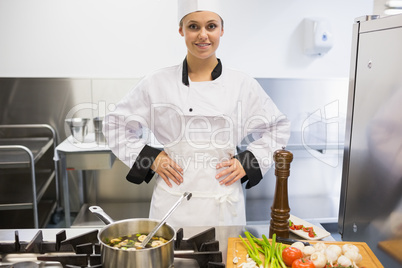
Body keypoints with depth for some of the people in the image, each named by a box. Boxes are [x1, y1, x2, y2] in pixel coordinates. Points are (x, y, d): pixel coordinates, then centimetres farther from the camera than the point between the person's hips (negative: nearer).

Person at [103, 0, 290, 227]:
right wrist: (150, 158, -5)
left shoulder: (244, 85, -1)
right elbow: (117, 124, 7)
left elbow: (278, 127, 10)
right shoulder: (157, 83, -3)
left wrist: (247, 162, -2)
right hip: (173, 202, 0)